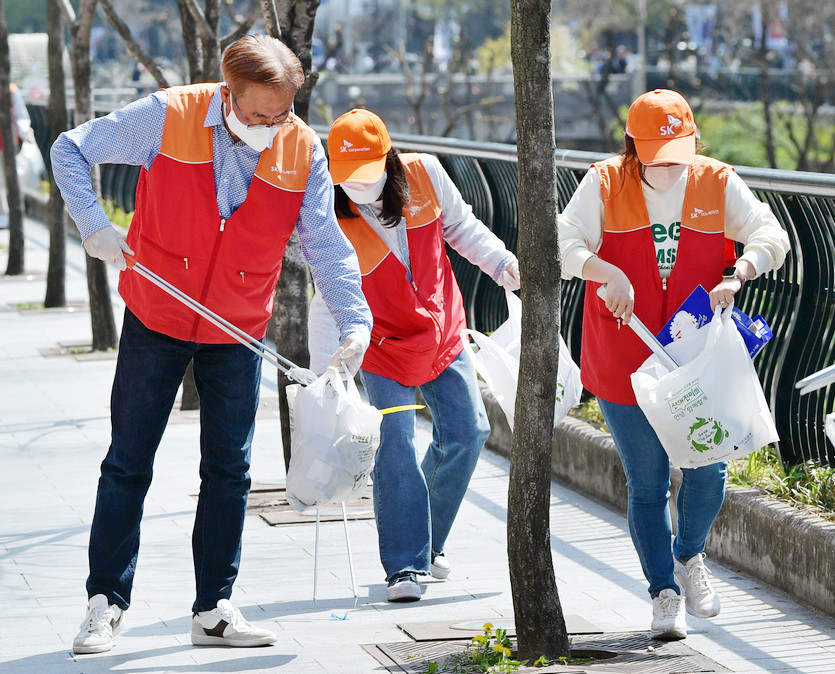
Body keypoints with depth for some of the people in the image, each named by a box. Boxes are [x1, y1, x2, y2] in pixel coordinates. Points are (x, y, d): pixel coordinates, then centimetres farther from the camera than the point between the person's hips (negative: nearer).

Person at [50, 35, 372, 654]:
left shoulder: (304, 151, -10)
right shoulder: (167, 116, -17)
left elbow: (326, 245, -6)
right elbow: (71, 150, -6)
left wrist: (355, 317, -20)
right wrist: (95, 226, -19)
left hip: (237, 334, 2)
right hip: (155, 320, -2)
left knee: (229, 470, 5)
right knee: (128, 462, 2)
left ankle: (214, 610, 14)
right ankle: (106, 603, 11)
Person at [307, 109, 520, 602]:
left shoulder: (425, 175, -14)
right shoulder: (333, 223, -22)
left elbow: (461, 227, 5)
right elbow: (328, 303, -19)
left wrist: (502, 263, -6)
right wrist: (323, 373, -23)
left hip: (443, 334, 4)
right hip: (384, 346, -4)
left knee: (467, 432, 1)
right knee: (396, 450, -13)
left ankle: (428, 542, 21)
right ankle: (405, 567, -7)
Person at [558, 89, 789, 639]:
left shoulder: (718, 183, -1)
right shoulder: (605, 185, -5)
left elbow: (771, 237, -2)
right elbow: (563, 244, -11)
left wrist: (737, 275, -21)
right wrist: (606, 271, -29)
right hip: (625, 362, -1)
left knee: (708, 468, -2)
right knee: (647, 484, 3)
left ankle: (690, 555, 29)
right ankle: (665, 593, 16)